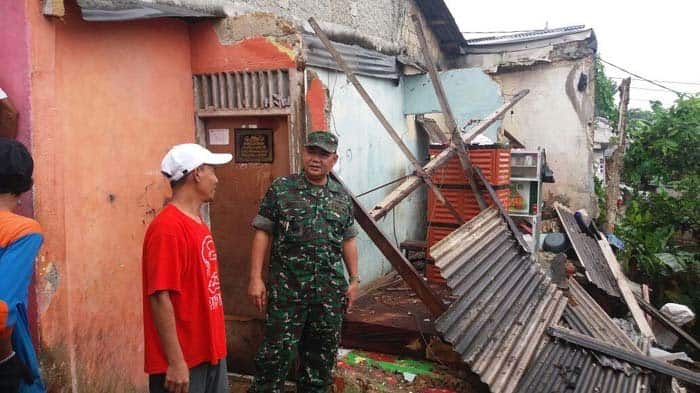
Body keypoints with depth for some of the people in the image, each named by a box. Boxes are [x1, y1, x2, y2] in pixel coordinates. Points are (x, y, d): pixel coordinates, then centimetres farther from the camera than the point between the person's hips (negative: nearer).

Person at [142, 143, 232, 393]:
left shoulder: (197, 224, 10)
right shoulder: (167, 228, -19)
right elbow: (160, 297, -22)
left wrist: (215, 346, 18)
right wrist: (175, 361, -21)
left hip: (210, 352, 9)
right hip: (183, 361, -9)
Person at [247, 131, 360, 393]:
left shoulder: (342, 197, 8)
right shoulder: (281, 189, -3)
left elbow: (348, 241, 14)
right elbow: (263, 233, -4)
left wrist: (354, 280, 10)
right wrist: (256, 278, -9)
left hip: (330, 289, 4)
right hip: (287, 287, -3)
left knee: (322, 352, 14)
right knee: (277, 351, 1)